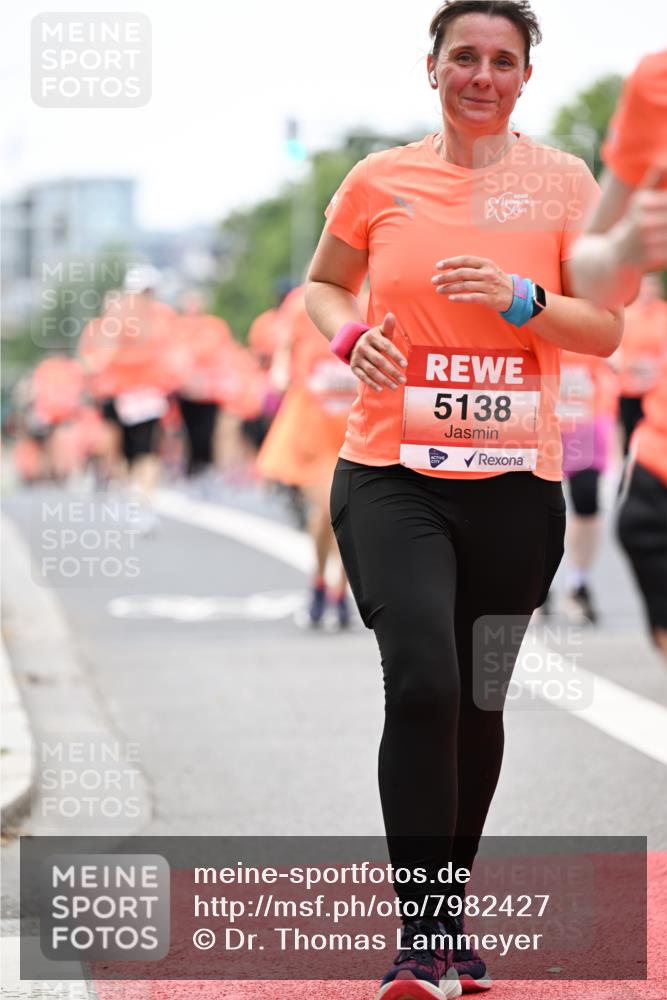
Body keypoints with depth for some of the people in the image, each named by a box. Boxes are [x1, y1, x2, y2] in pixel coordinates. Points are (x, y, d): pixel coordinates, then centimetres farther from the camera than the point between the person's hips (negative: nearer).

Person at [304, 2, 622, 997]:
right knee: (421, 683, -18)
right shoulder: (380, 180, 4)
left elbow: (606, 331, 2)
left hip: (514, 481, 1)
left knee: (478, 703, 11)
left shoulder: (562, 181, 3)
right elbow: (321, 285, 19)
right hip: (392, 474, -1)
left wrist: (521, 298, -16)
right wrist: (352, 334, -3)